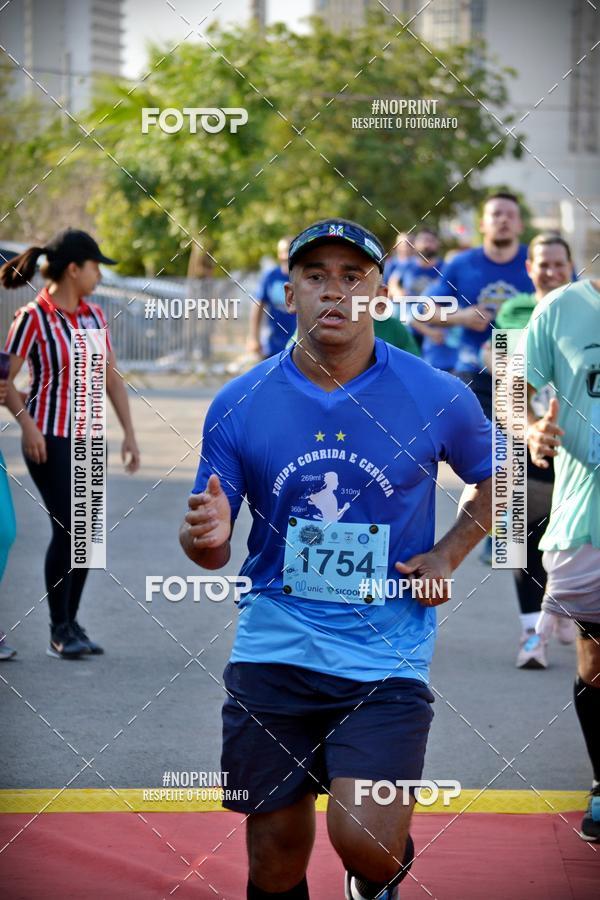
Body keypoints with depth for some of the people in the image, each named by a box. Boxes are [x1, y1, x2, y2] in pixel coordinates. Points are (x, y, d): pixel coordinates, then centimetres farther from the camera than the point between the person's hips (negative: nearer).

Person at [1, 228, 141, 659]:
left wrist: (129, 432, 4)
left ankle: (71, 623, 18)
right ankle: (59, 631, 1)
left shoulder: (94, 315, 6)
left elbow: (112, 377, 10)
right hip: (48, 438, -6)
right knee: (68, 529, -10)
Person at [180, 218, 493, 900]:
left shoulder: (438, 398, -4)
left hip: (386, 656, -2)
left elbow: (495, 480, 16)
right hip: (272, 652, 2)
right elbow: (208, 549, 4)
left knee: (365, 841, -16)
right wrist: (204, 537, -20)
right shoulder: (238, 405, -2)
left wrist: (447, 556, 1)